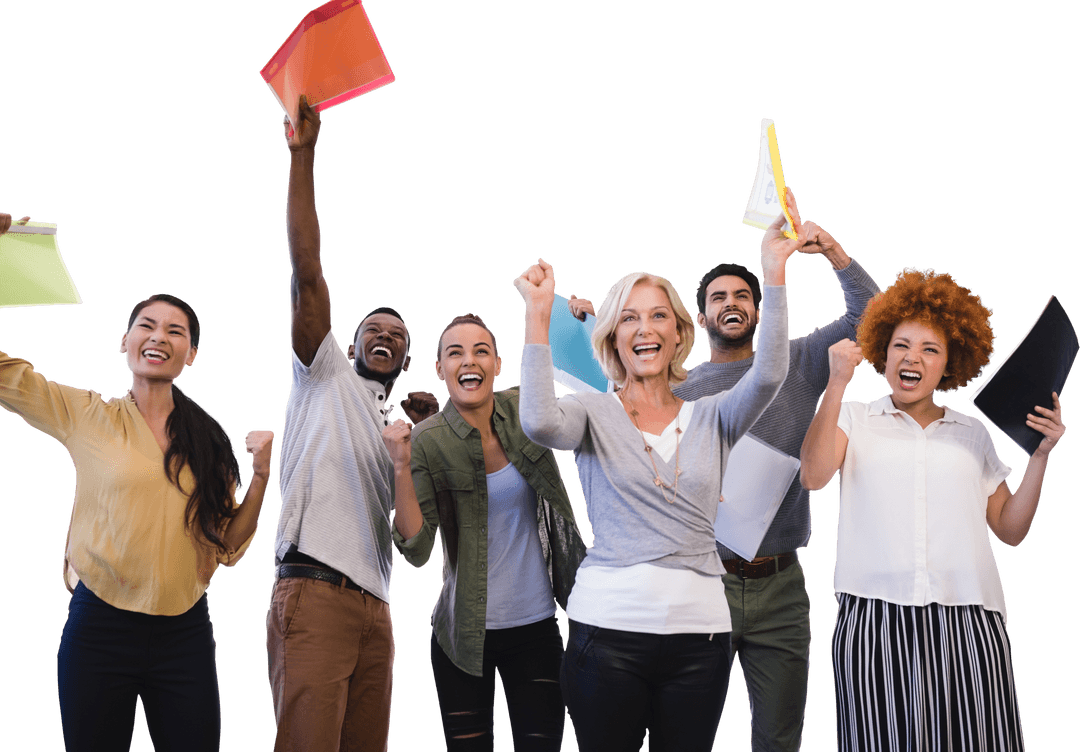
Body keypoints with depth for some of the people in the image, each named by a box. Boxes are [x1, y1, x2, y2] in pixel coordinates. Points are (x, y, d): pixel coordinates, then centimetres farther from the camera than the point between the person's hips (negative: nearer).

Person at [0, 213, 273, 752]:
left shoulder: (208, 440, 7)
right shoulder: (85, 416, 1)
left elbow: (227, 548, 7)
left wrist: (261, 477, -6)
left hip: (185, 635, 2)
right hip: (99, 628, -2)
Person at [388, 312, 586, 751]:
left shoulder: (523, 412, -2)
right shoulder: (428, 442, -9)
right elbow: (417, 552, -13)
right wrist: (400, 468, -24)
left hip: (536, 627, 2)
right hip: (464, 633, -2)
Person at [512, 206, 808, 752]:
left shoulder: (711, 418, 10)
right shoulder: (595, 414, 3)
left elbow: (768, 376, -9)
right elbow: (539, 423, -19)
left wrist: (773, 275, -12)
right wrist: (538, 315, -15)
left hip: (699, 630, 2)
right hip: (608, 625, -2)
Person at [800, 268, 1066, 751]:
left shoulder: (973, 434, 19)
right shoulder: (854, 418, 12)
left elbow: (1011, 530, 17)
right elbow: (814, 476, -7)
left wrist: (1040, 454, 8)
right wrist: (837, 384, -8)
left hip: (967, 618, 2)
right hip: (875, 619, -2)